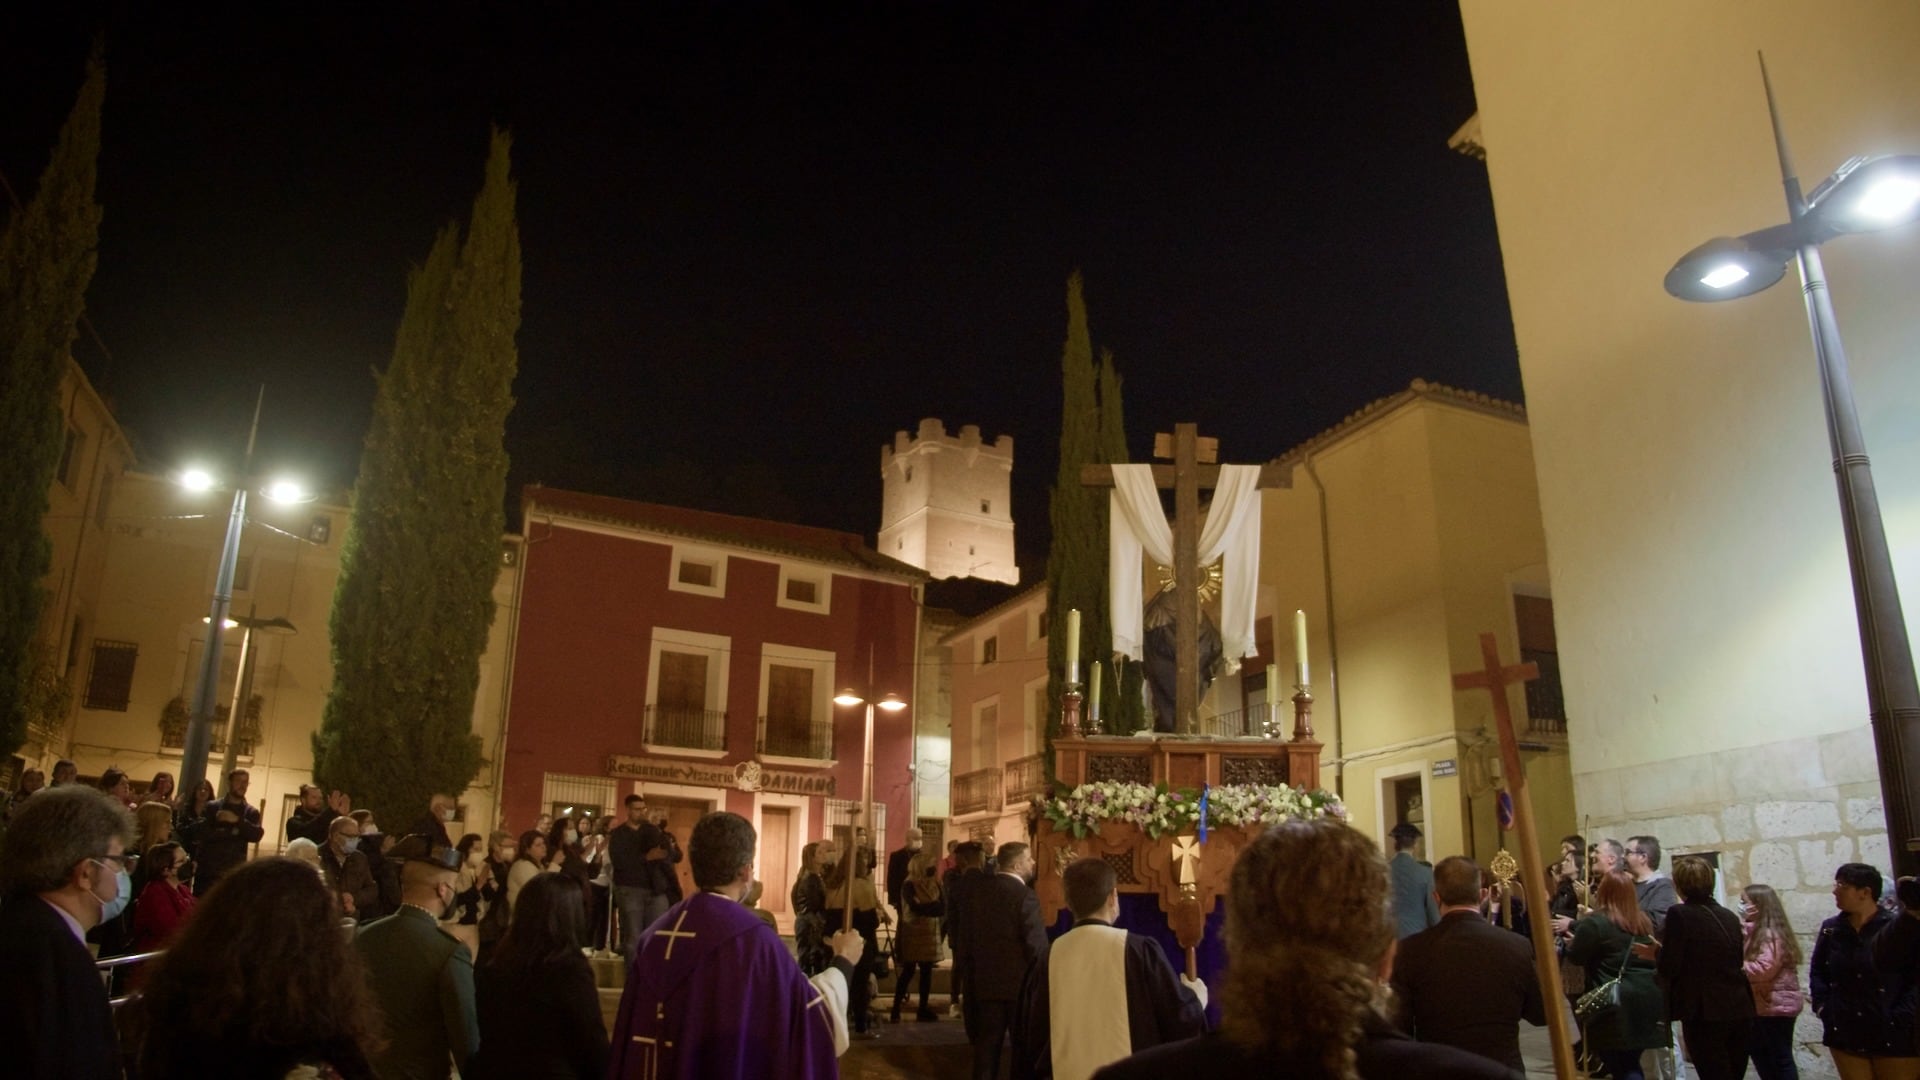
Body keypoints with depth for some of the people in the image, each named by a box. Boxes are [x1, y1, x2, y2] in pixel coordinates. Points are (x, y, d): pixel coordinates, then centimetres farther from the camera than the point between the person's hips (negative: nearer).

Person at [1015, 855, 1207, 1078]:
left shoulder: (1050, 958, -3)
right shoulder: (1140, 950, -11)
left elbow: (1029, 1037, 7)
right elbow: (1183, 1019, -4)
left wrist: (1029, 1073, 21)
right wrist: (1196, 995, 17)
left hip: (1067, 1073, 3)